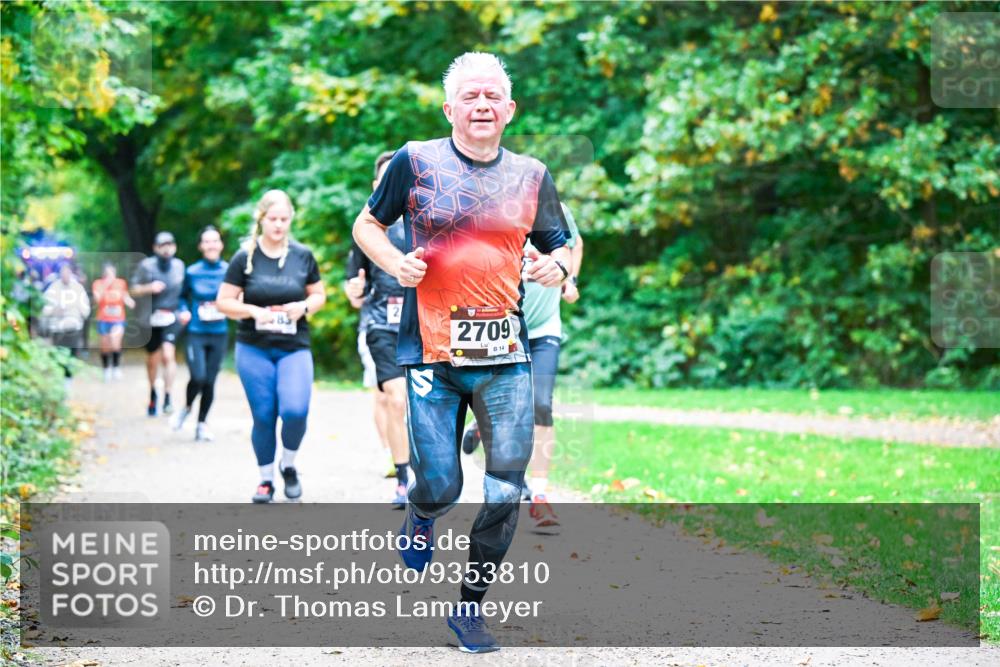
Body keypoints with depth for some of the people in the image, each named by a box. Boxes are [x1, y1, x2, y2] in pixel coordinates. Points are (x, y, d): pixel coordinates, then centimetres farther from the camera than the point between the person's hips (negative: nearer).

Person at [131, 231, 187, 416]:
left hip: (172, 318, 0)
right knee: (152, 359, 11)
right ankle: (152, 393, 36)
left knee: (168, 355, -20)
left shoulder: (179, 266, 6)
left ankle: (167, 398, -21)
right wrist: (149, 288, -18)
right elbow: (134, 290, 0)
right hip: (151, 318, 0)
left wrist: (186, 311, 8)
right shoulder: (146, 266, -3)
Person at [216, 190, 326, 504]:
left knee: (295, 410, -18)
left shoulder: (303, 256, 4)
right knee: (263, 416, 2)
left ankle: (289, 465, 10)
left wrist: (304, 306, -8)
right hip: (254, 350, 0)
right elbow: (223, 301, 2)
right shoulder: (245, 257, 0)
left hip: (295, 349, 0)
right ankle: (266, 479, 20)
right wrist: (253, 311, -15)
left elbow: (319, 295, 14)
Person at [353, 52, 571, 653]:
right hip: (432, 352, -2)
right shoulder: (415, 162, 1)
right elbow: (368, 224, 12)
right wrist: (395, 263, -8)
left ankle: (471, 605, 16)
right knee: (440, 487, -4)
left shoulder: (531, 175, 9)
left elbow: (561, 244, 20)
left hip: (506, 355, 2)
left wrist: (558, 266, -3)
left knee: (506, 491, -2)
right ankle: (422, 515, 35)